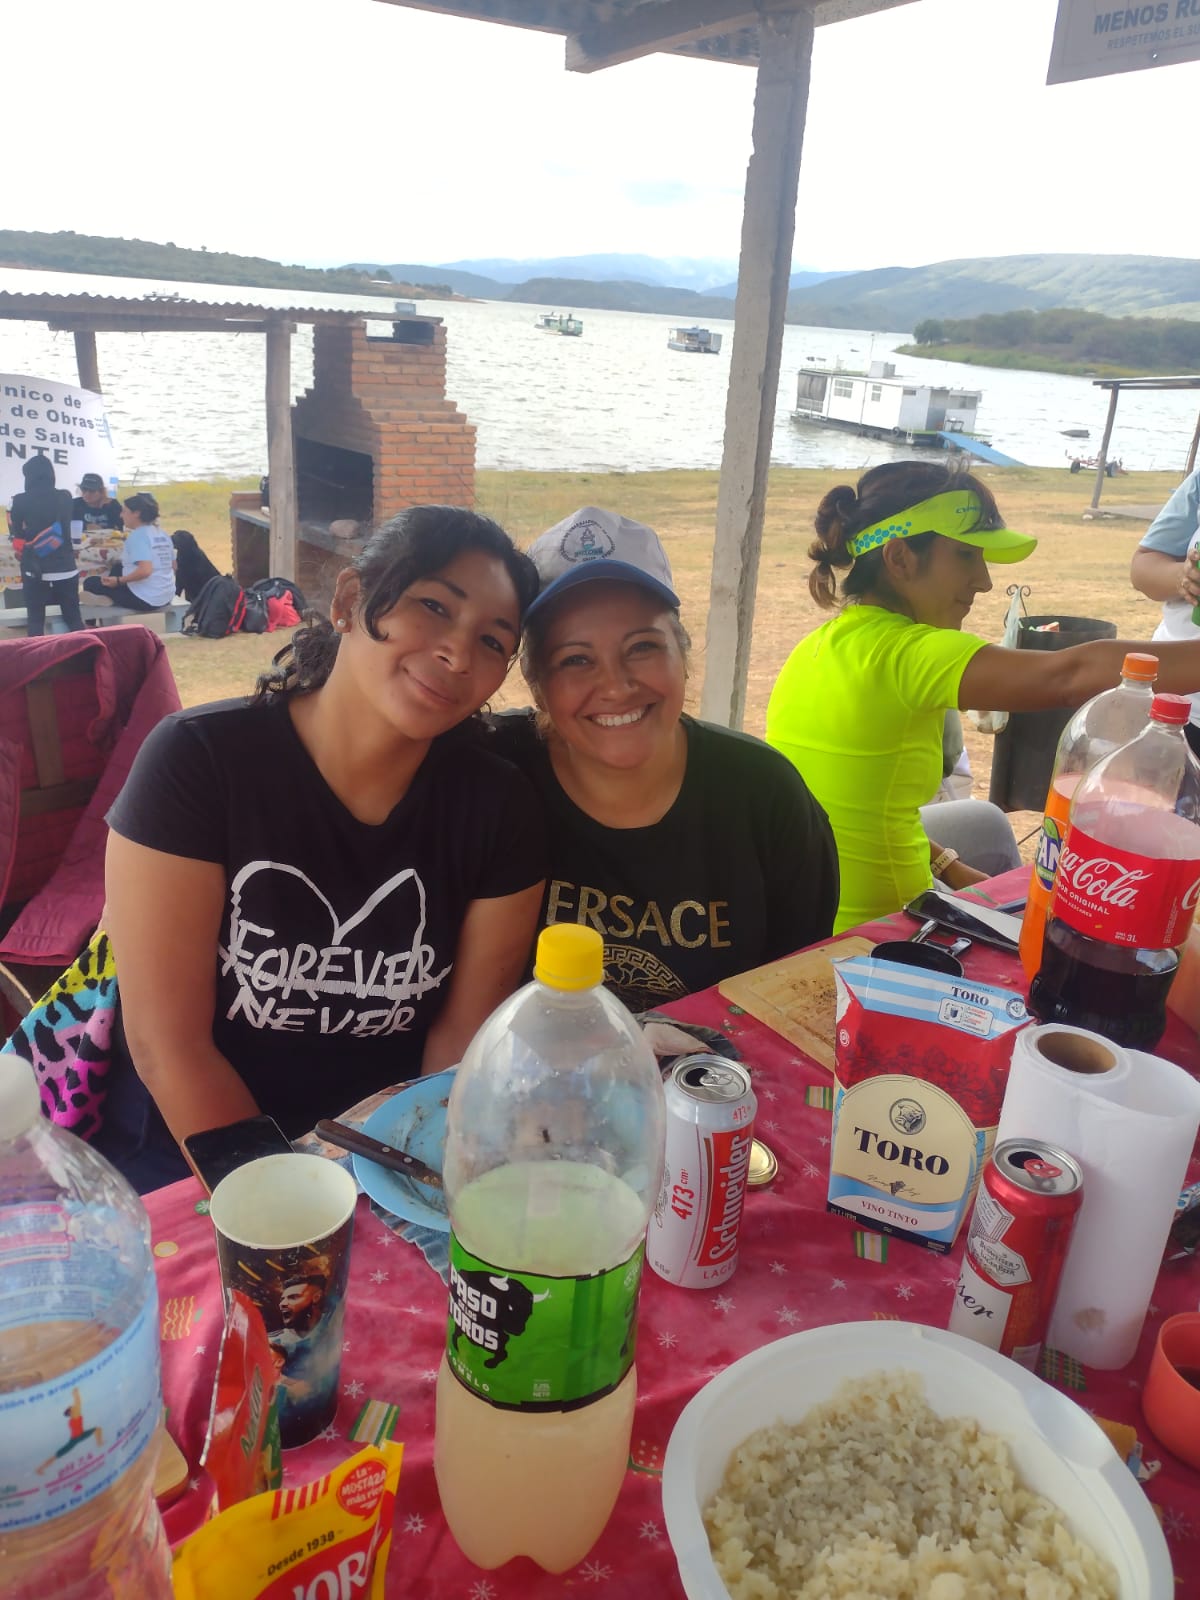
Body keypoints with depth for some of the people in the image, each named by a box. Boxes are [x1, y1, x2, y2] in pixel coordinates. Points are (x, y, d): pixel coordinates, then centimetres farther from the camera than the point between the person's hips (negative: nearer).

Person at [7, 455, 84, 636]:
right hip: (65, 566, 2)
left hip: (34, 567, -2)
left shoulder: (21, 501, -6)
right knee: (73, 617, 7)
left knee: (35, 620, 4)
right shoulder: (65, 497, 1)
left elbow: (16, 534, 5)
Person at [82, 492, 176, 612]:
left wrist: (118, 581, -15)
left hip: (144, 598, -9)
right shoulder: (162, 534, 9)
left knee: (90, 583, 3)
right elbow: (173, 567, 16)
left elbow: (145, 571, -28)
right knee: (117, 570, 28)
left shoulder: (137, 536, -16)